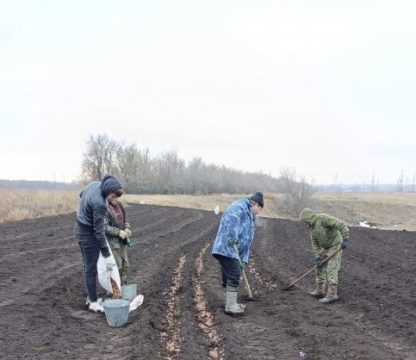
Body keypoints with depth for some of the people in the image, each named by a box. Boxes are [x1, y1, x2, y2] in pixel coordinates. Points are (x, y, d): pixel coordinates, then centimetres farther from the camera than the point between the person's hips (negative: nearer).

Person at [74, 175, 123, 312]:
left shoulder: (94, 184, -6)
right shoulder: (99, 204, -31)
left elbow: (81, 194, 18)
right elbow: (99, 230, -26)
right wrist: (107, 255, -21)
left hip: (80, 230, 10)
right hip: (89, 235, -10)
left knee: (87, 266, 17)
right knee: (91, 269, 0)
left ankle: (90, 297, 27)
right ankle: (93, 302, 9)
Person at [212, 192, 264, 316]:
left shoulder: (250, 218, 27)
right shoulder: (241, 205, -2)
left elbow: (247, 242, 22)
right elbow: (231, 217, -25)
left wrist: (244, 260, 13)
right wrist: (232, 236, -31)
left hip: (231, 250, 10)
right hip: (227, 248, -10)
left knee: (229, 277, 16)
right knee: (234, 276, -10)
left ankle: (231, 303, 26)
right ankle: (230, 306, -6)